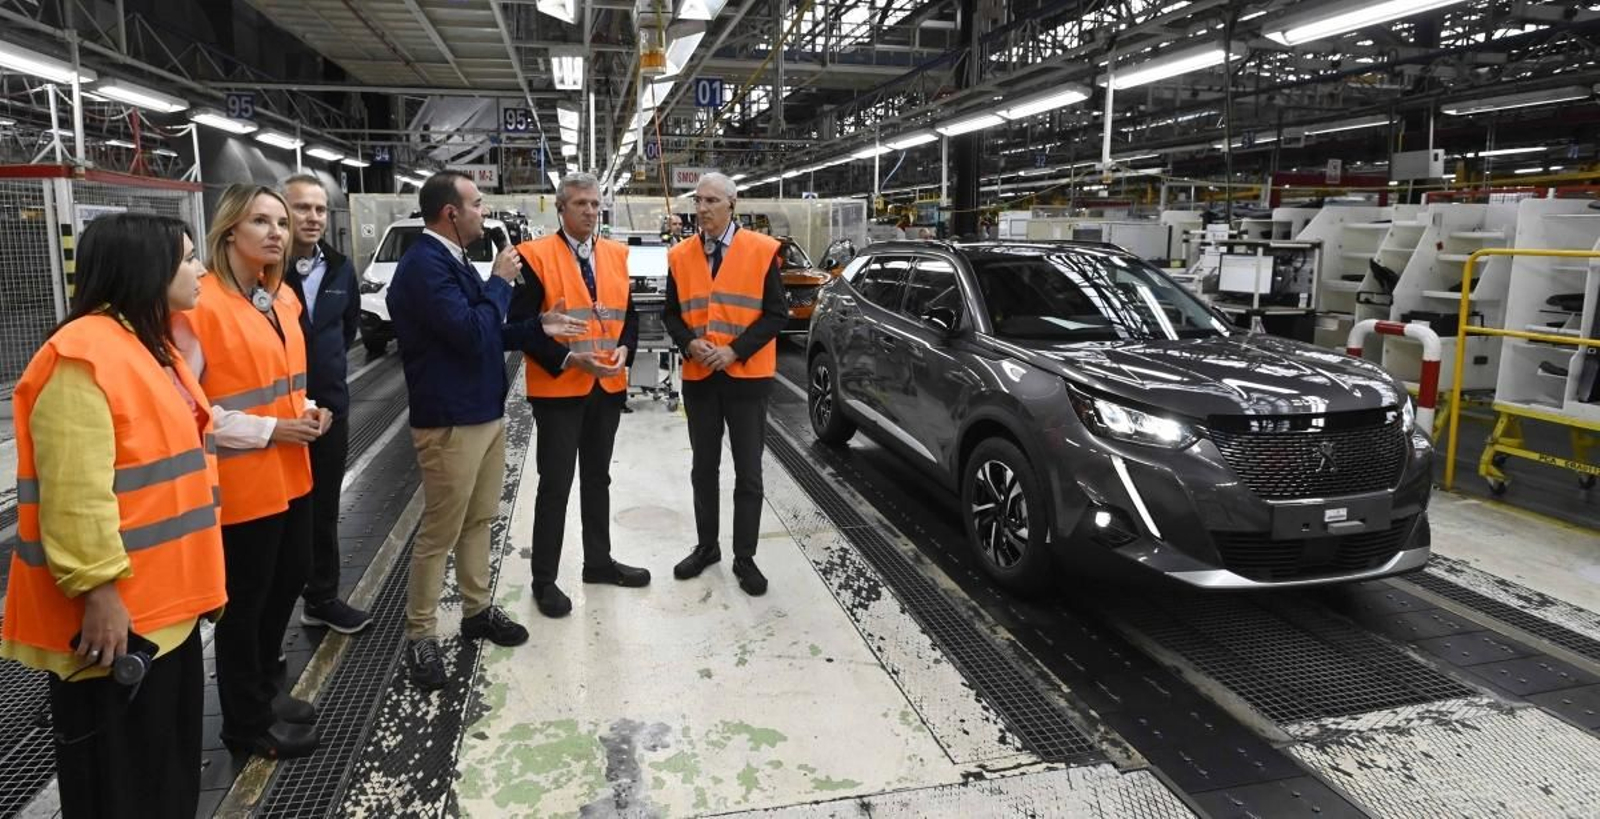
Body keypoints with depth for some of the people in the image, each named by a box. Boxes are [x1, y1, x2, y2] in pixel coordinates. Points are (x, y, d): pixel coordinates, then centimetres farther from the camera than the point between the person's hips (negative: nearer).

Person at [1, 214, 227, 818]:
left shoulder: (149, 344, 12)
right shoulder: (81, 357, -20)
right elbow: (75, 495, -25)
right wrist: (98, 590, -24)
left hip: (164, 598, 9)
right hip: (115, 609, -9)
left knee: (171, 755, 21)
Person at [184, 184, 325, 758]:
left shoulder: (283, 297, 8)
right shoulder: (200, 302, -17)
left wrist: (308, 409, 2)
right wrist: (268, 431, -18)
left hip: (290, 472, 8)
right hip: (241, 481, -8)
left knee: (289, 580, 20)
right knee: (245, 600, 7)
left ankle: (262, 688, 40)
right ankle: (247, 721, 25)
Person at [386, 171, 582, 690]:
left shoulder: (453, 260, 12)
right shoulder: (424, 264, -19)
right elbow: (471, 333, -26)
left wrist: (538, 328, 7)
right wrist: (501, 281, -13)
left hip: (485, 412, 10)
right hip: (449, 421, -10)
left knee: (479, 520, 18)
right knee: (441, 532, 0)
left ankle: (477, 609, 32)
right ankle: (420, 637, 14)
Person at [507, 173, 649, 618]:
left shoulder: (616, 254, 9)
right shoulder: (536, 255, -9)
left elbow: (629, 313, 13)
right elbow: (522, 324, -12)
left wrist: (624, 349, -6)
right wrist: (568, 358, -20)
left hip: (609, 385, 6)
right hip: (557, 387, -5)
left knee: (598, 478, 17)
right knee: (555, 485, 1)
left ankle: (598, 561, 31)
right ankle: (544, 580, 14)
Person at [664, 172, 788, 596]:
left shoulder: (761, 251, -6)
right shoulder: (680, 256, 4)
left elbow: (777, 314, -7)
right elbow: (670, 314, 10)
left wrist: (735, 350, -16)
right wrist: (689, 343, -11)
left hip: (747, 377, -3)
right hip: (699, 377, 3)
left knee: (748, 472, 4)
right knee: (704, 468, 14)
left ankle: (744, 558, 17)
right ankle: (707, 546, 30)